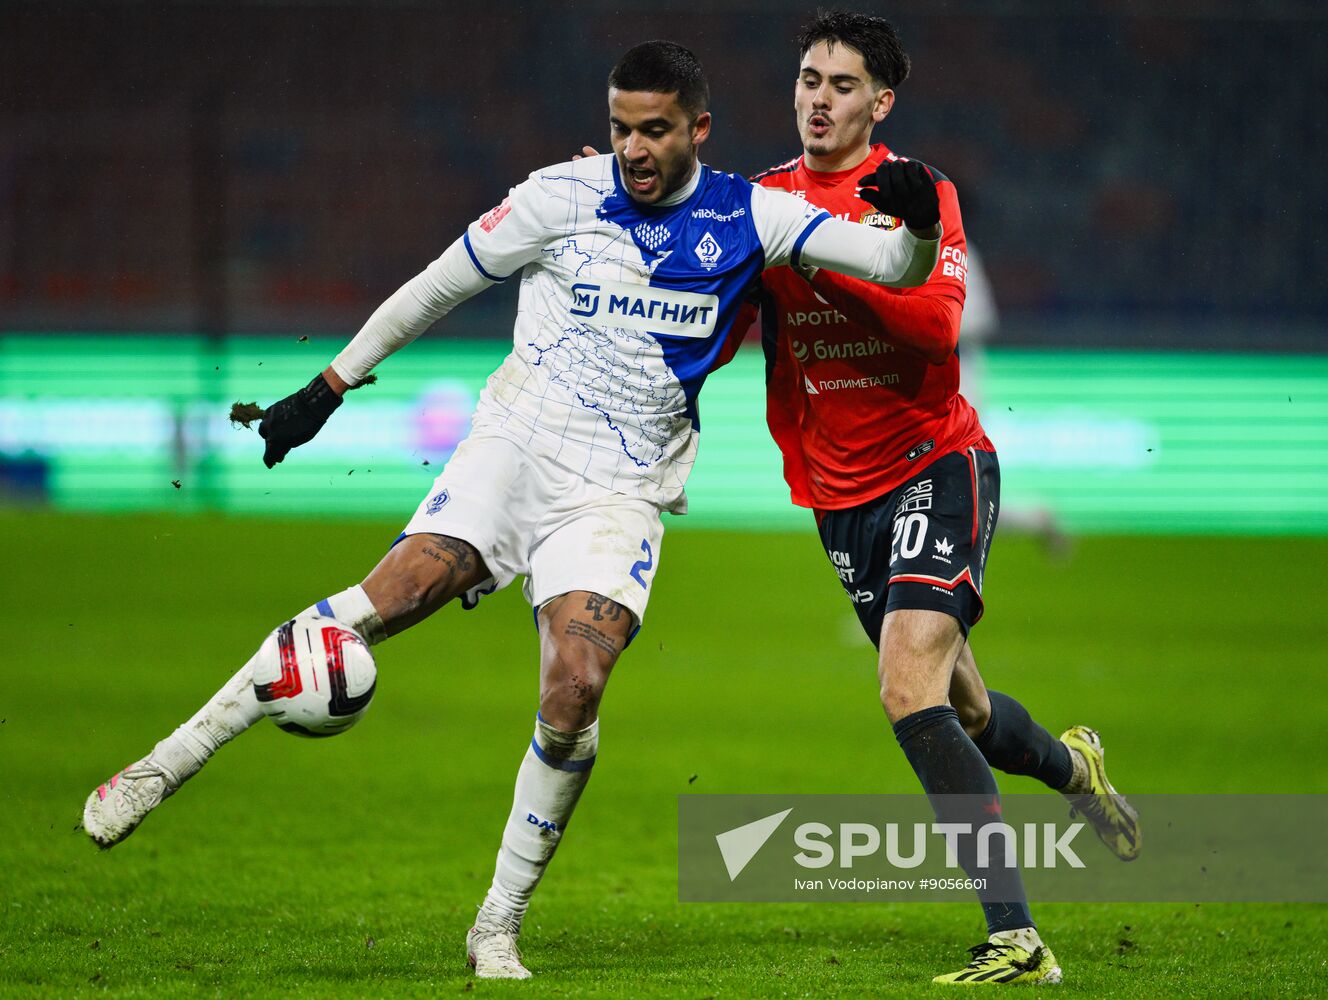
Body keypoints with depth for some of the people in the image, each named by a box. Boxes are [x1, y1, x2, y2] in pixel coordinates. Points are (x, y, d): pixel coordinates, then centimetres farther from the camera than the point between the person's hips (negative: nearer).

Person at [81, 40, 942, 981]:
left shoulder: (747, 218, 1)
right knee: (390, 597, -22)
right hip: (512, 445, 0)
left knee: (576, 688, -21)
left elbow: (900, 267, -3)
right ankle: (168, 763, -13)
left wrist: (918, 224, -27)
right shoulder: (564, 196, -1)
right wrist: (329, 387, 12)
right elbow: (438, 285, 10)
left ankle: (499, 928, -5)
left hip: (619, 491, 0)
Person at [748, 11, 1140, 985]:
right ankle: (1070, 766, 50)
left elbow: (938, 323, -22)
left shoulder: (919, 193, -6)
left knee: (910, 689, -24)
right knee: (961, 705, 14)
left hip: (937, 462, -5)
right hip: (840, 492, 5)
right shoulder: (765, 199, 6)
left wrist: (823, 253, -27)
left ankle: (1014, 937, -25)